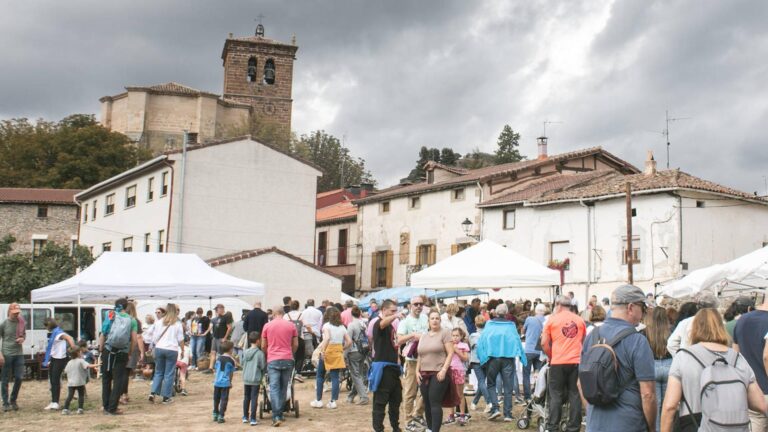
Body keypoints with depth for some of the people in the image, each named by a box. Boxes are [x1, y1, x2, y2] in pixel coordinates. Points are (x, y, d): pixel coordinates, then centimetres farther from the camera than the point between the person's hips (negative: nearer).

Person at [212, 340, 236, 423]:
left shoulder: (219, 358, 4)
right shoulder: (231, 360, -5)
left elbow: (215, 370, 9)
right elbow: (231, 373, 0)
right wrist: (230, 382, 12)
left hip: (217, 382, 4)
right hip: (225, 383, -4)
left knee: (216, 399, 17)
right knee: (224, 399, 2)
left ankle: (215, 415, 27)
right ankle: (221, 417, 0)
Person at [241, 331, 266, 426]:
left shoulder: (245, 352, 1)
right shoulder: (260, 353, -14)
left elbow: (241, 364, 10)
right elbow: (263, 366, -12)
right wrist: (262, 373, 9)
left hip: (246, 379, 5)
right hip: (255, 379, -5)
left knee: (246, 398, 16)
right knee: (254, 399, -1)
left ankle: (245, 417, 25)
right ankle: (253, 419, -2)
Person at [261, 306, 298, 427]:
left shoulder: (267, 326, 3)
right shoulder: (291, 325, 4)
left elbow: (263, 346, 7)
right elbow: (295, 345, 8)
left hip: (273, 360, -1)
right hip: (287, 359, 1)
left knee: (274, 388, -4)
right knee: (283, 388, 11)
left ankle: (276, 416, -14)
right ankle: (279, 414, 14)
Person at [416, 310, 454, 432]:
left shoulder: (445, 332, -2)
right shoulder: (423, 335, 16)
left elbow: (450, 353, -8)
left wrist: (444, 370, -16)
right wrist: (417, 371, 9)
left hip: (438, 373, -6)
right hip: (424, 374, 6)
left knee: (435, 403, -11)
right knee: (427, 404, 8)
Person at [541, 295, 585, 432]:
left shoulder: (552, 319, -1)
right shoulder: (579, 320, 8)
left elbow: (544, 343, -2)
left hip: (558, 362, -2)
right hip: (576, 362, 2)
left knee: (556, 396, 4)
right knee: (575, 395, 7)